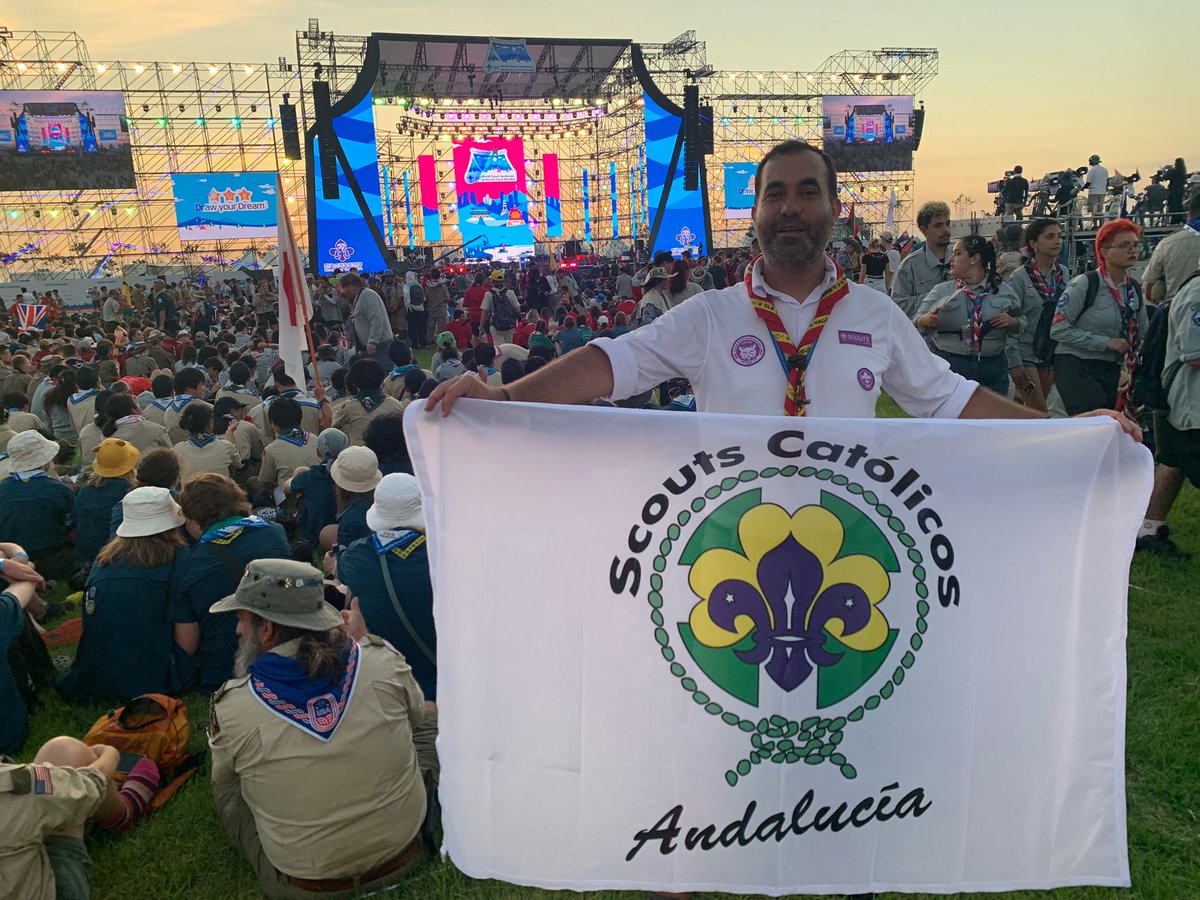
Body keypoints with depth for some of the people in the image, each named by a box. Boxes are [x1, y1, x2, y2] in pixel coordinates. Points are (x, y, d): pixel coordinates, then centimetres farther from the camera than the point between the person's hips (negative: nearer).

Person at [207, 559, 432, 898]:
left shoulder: (230, 707, -19)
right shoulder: (382, 659, -16)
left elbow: (224, 778, 4)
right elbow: (414, 715, 6)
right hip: (403, 858, 1)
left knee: (224, 782, 23)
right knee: (431, 718, 23)